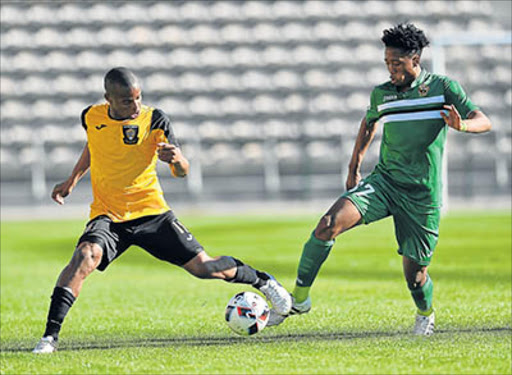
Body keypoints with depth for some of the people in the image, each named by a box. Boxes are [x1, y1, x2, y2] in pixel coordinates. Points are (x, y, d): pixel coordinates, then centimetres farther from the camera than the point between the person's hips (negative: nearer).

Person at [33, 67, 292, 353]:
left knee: (201, 265, -5)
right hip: (107, 216, 0)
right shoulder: (92, 117, -2)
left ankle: (261, 280, 25)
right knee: (86, 255, -30)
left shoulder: (154, 119, -8)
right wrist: (72, 181, 17)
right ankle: (50, 336, -30)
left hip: (151, 211, 0)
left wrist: (177, 159, -30)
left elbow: (182, 172, -7)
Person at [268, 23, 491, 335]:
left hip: (422, 196, -3)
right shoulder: (381, 94, 8)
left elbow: (484, 122, -6)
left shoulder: (444, 88, -3)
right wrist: (354, 167, 25)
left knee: (414, 274, -1)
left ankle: (426, 314, 35)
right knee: (329, 224, -21)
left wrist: (462, 125, -29)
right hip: (384, 181, 3)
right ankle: (299, 297, -13)